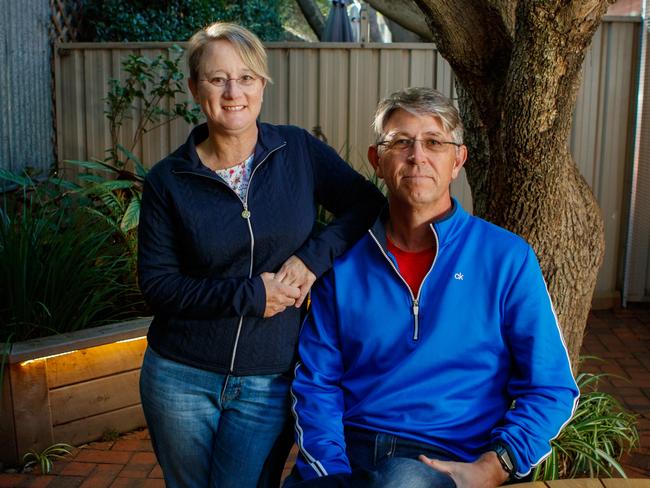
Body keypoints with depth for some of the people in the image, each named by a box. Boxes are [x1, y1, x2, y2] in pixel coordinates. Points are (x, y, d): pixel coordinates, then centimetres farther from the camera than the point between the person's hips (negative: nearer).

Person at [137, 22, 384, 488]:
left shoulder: (299, 151, -4)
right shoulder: (168, 180, -6)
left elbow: (369, 205, -2)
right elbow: (157, 283, -8)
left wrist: (313, 257, -17)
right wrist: (248, 294, -18)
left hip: (268, 383, -1)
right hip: (182, 377, 1)